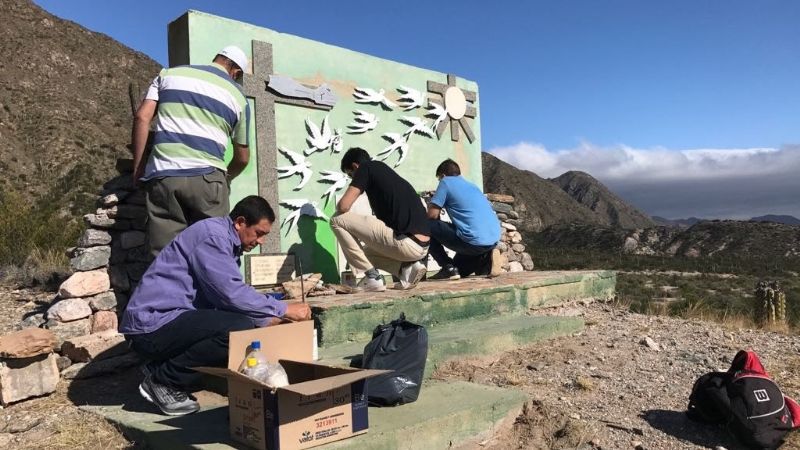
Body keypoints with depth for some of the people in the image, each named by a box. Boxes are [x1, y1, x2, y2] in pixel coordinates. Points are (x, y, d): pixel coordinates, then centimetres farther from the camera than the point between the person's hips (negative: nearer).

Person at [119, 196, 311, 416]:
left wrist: (271, 319, 10)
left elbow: (226, 296, 19)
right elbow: (232, 294, -23)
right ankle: (163, 380, -7)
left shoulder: (226, 241, 16)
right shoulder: (212, 235, -15)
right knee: (239, 329, -25)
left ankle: (160, 368, 9)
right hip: (153, 324, -10)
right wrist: (284, 309, -15)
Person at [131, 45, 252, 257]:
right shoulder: (237, 96, 14)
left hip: (162, 176, 2)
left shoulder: (169, 74, 18)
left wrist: (138, 167, 12)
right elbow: (242, 158, 19)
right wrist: (226, 178, 38)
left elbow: (142, 117, 7)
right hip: (206, 177, -2)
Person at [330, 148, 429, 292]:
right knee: (367, 251, 34)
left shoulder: (366, 167, 3)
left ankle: (372, 277, 1)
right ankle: (408, 267, 9)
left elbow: (343, 206, -6)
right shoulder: (386, 171, 26)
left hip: (406, 244, -9)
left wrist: (338, 212, 17)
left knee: (337, 221, 1)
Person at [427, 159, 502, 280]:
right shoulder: (472, 185, 25)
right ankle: (486, 259, 5)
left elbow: (432, 215, -1)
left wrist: (431, 205, 22)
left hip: (474, 241, -8)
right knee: (458, 269, 29)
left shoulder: (446, 182, 4)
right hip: (494, 240, 8)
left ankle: (449, 268, 1)